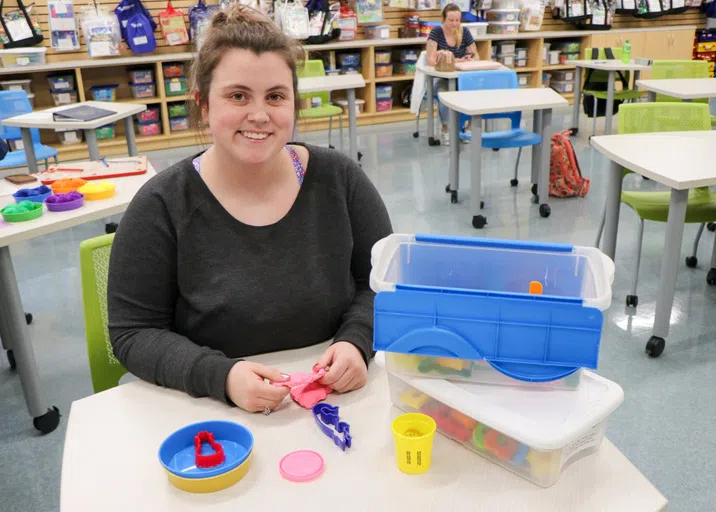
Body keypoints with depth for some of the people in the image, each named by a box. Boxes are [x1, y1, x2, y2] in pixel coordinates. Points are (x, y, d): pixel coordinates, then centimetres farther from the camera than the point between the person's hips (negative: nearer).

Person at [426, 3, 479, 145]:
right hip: (441, 77, -3)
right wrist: (457, 61, -26)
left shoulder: (465, 32, 0)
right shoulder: (436, 32, -10)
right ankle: (446, 130, -14)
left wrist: (468, 61, -21)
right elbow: (432, 60, -19)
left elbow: (476, 56, 3)